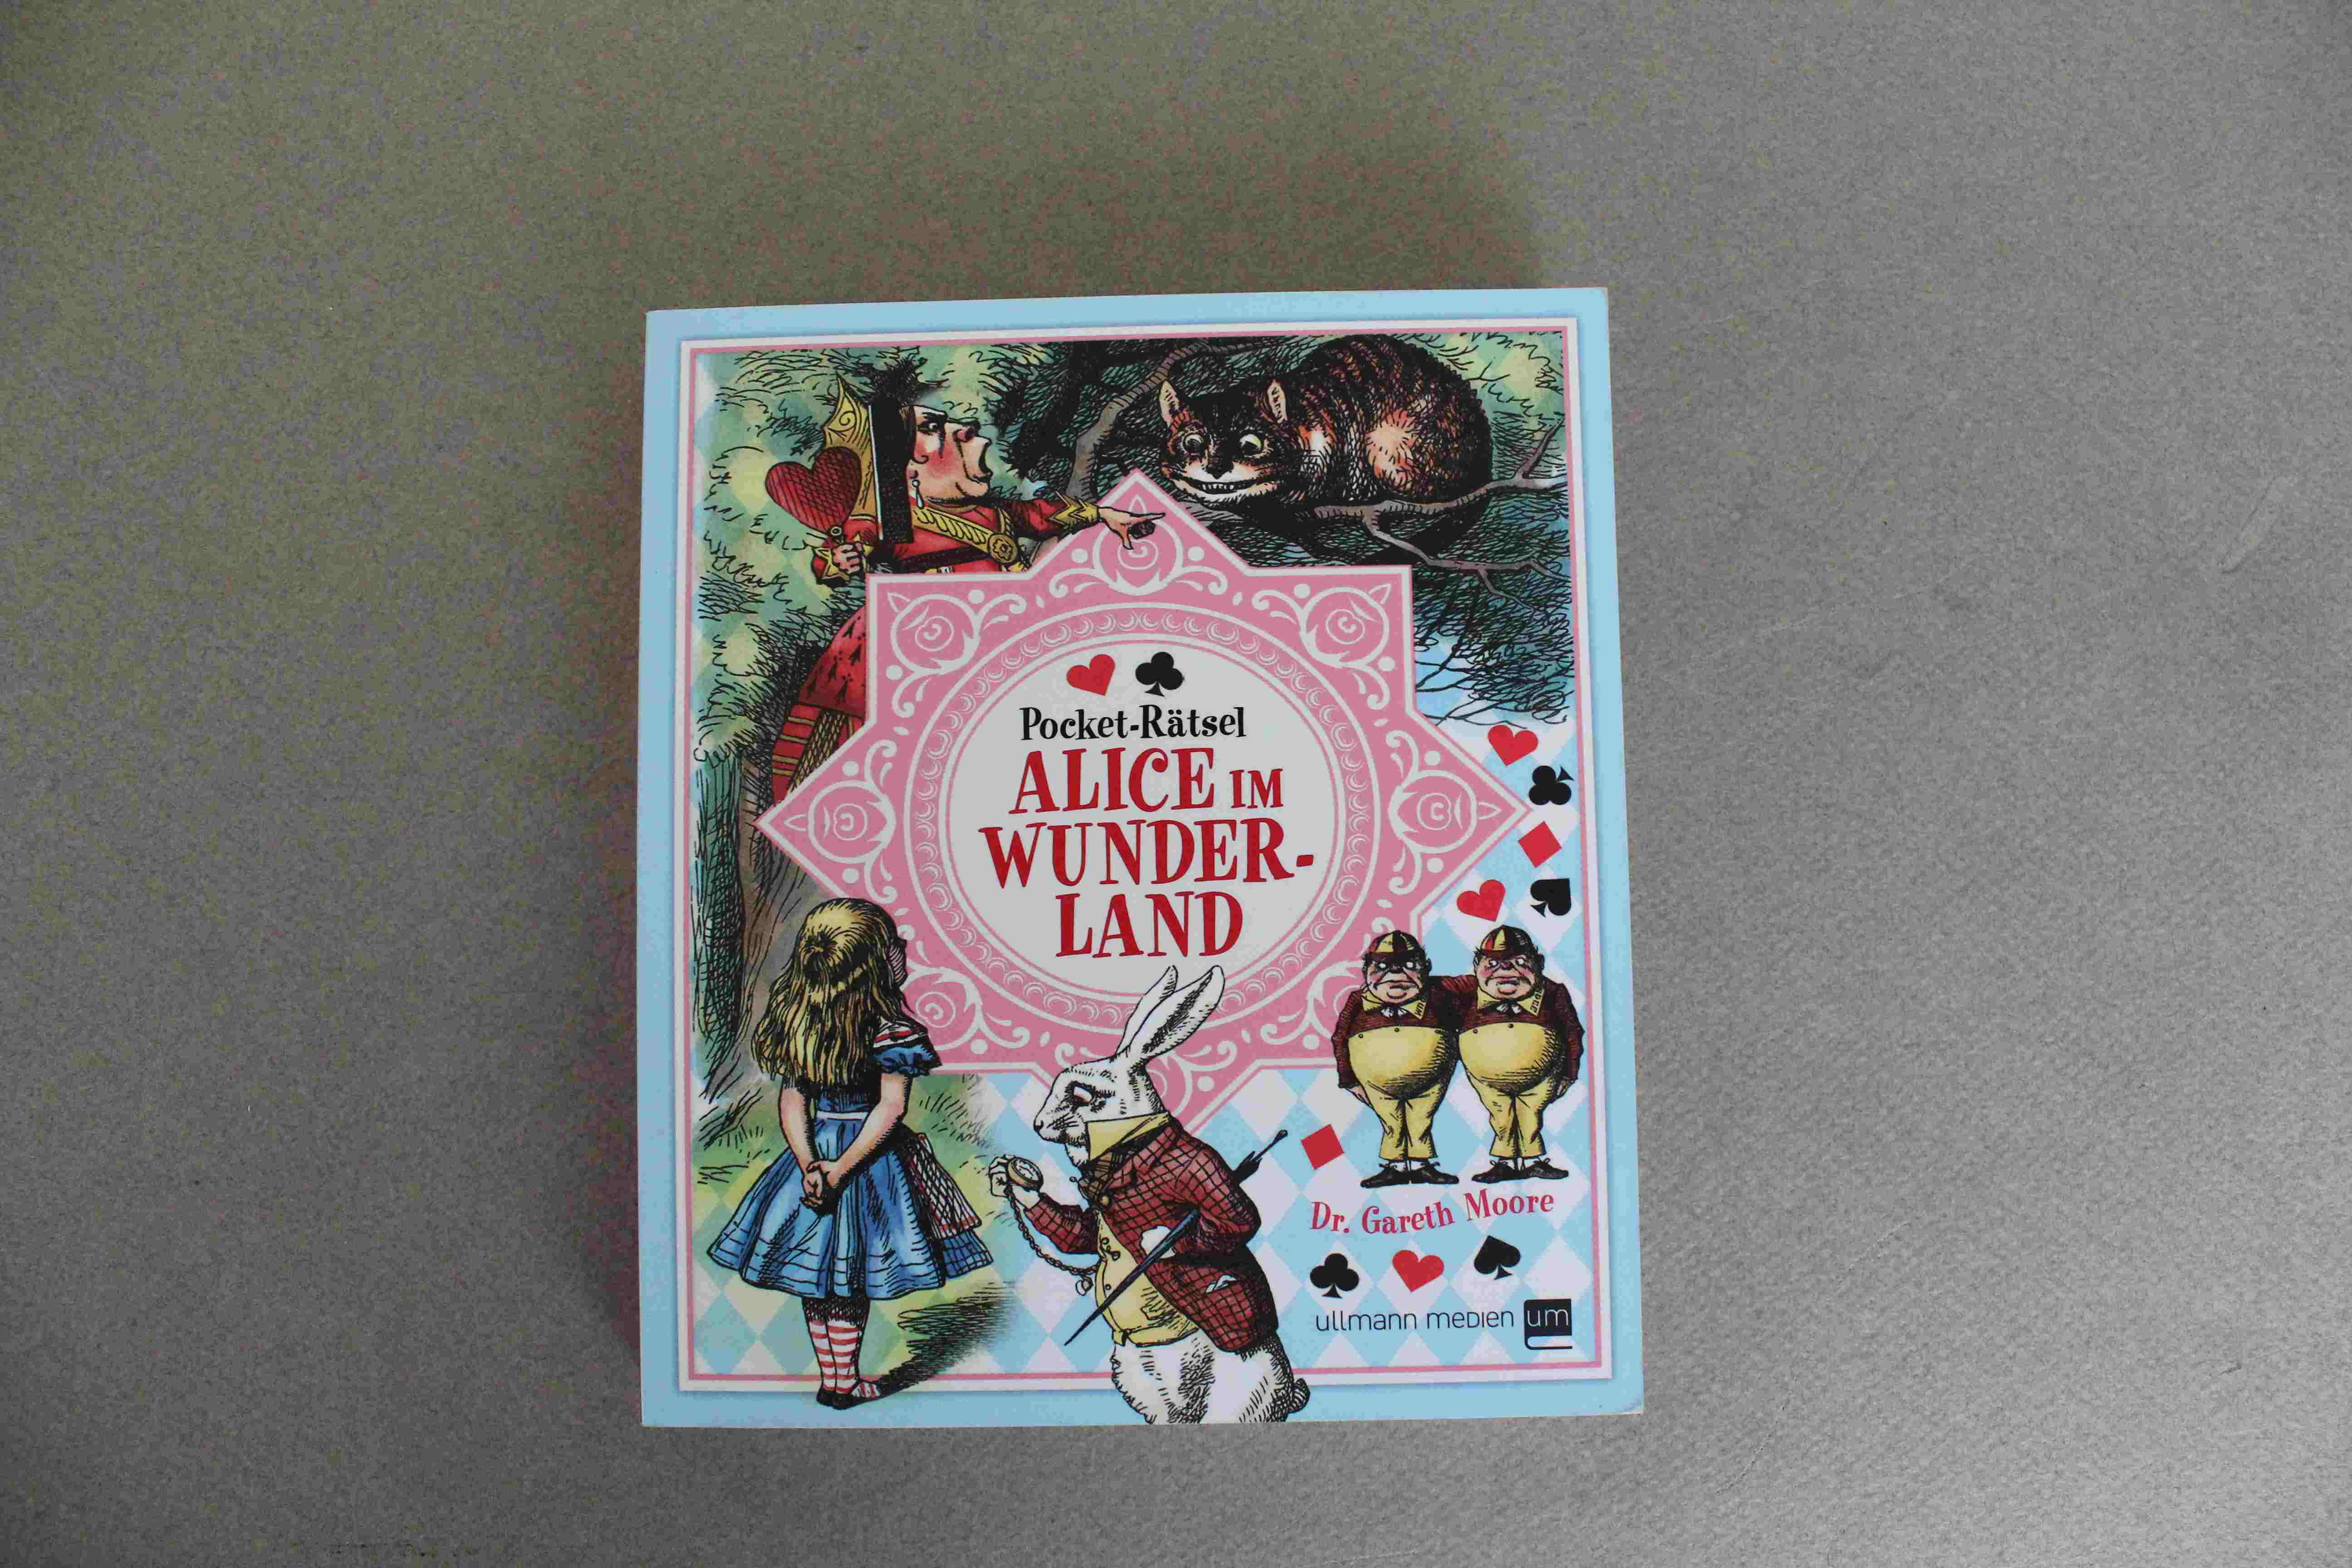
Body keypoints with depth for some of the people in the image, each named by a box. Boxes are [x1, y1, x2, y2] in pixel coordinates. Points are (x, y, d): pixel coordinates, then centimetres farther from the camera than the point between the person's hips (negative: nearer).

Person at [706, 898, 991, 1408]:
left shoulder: (799, 1021, -1)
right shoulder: (890, 1027, -16)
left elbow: (790, 1100, -3)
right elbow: (891, 1108, -20)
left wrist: (809, 1165, -9)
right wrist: (841, 1169, -17)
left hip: (814, 1150, 5)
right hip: (869, 1153, -5)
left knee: (814, 1267, 14)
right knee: (848, 1278, 7)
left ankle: (828, 1377, 27)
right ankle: (845, 1383, 18)